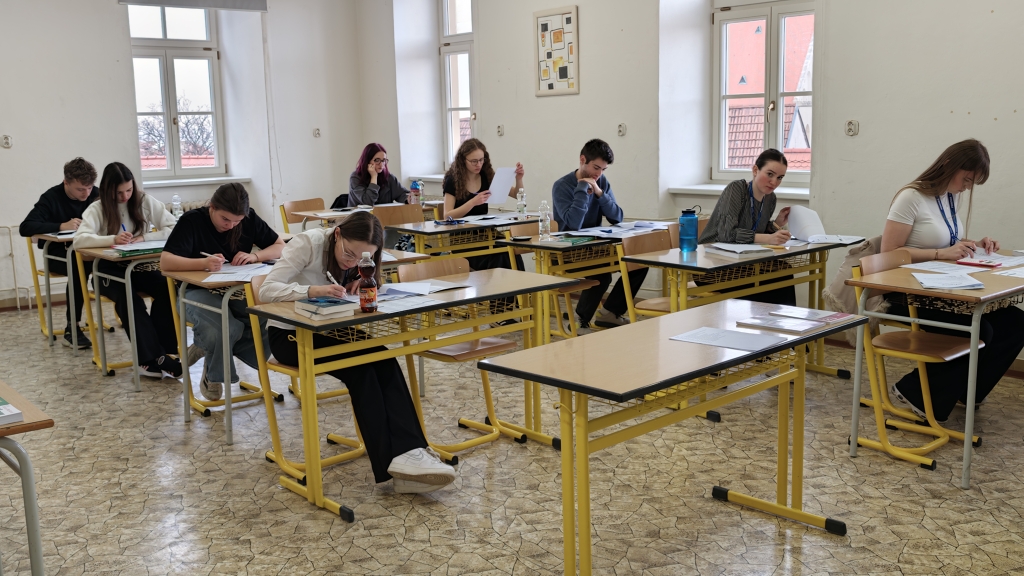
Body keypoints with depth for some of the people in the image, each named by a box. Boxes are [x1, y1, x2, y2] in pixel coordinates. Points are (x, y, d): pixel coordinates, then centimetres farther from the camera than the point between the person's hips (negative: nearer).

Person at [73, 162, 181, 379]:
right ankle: (153, 358, -31)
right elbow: (79, 240, -20)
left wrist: (144, 237, -19)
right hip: (111, 269, -2)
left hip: (141, 265, 2)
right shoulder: (97, 209, -5)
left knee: (167, 288, -30)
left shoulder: (146, 202, 0)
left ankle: (154, 356, -23)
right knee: (129, 298, -35)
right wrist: (113, 239, -35)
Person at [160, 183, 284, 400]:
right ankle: (213, 373, 0)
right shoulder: (192, 221, -12)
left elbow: (281, 247, 5)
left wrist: (255, 256, -16)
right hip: (199, 291, -4)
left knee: (268, 322, -29)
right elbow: (165, 262, -21)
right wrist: (203, 263, -38)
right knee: (226, 329, -36)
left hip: (239, 289, 4)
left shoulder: (250, 219, 0)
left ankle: (208, 344, 0)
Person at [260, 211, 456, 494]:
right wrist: (313, 290, -41)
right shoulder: (307, 243, -17)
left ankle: (410, 453, -34)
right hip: (289, 334, -5)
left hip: (326, 331, 6)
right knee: (360, 368, -29)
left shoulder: (358, 257, 0)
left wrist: (358, 288, -18)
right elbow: (266, 290, -24)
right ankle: (394, 460, -31)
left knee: (384, 361, -24)